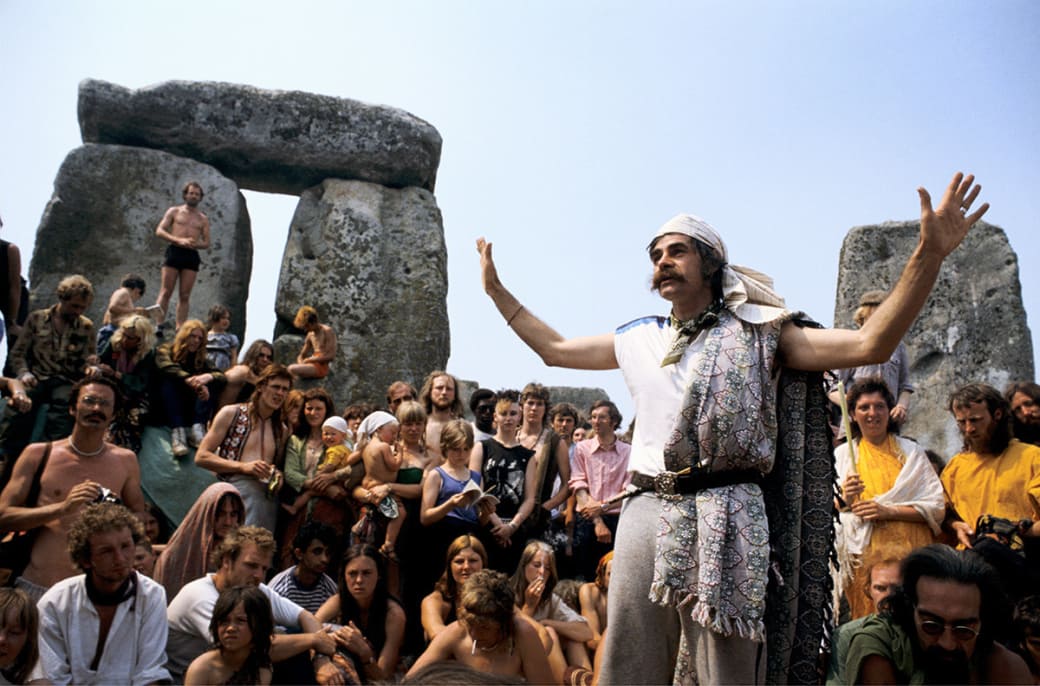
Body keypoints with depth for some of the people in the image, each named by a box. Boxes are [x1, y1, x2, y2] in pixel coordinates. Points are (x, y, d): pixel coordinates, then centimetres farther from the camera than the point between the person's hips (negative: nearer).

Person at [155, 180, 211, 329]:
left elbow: (206, 243, 12)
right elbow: (159, 231, 3)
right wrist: (179, 240, -12)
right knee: (166, 292, -7)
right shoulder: (174, 211, 12)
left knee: (185, 296, 0)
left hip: (191, 255, 2)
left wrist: (195, 244, -11)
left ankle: (180, 328, -1)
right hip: (174, 252, -2)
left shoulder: (203, 219, 17)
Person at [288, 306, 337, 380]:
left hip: (322, 367, -9)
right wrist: (301, 363, -5)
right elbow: (301, 356, 20)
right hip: (313, 365, 9)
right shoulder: (310, 335, 15)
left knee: (292, 369, -25)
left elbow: (331, 356, -16)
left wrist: (309, 360, -13)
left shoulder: (327, 331, -7)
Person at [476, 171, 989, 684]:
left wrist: (929, 255, -16)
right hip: (644, 514, 4)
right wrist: (496, 289, 25)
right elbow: (554, 349, 25)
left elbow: (870, 345, -6)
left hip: (724, 519, -4)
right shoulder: (638, 340, 16)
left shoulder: (755, 332, 4)